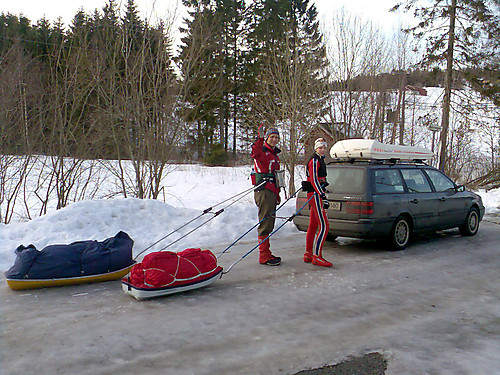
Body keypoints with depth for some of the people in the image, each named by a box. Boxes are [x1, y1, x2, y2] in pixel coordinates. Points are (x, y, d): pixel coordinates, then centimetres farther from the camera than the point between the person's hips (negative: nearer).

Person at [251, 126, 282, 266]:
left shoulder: (275, 155, 21)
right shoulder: (262, 151, -6)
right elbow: (256, 154, -34)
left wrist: (277, 195, 24)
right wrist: (260, 139, -49)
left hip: (272, 191, 9)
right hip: (263, 191, -9)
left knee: (269, 225, 13)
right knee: (265, 224, -8)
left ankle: (266, 254, 22)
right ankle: (264, 256, -3)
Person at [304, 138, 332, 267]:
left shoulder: (320, 160, 20)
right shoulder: (314, 161, -11)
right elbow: (314, 180, -20)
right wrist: (323, 197, -27)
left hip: (317, 195, 10)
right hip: (315, 195, -10)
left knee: (313, 226, 11)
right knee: (324, 226, -12)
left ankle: (308, 255, 17)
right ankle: (317, 256, -10)